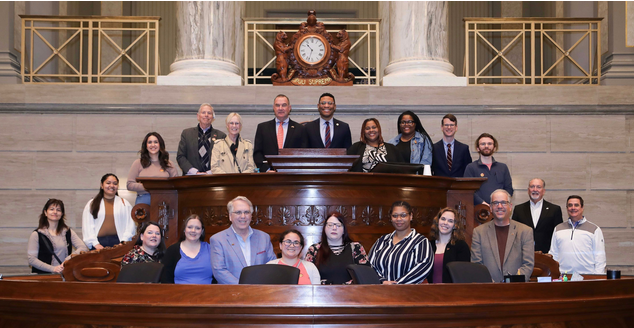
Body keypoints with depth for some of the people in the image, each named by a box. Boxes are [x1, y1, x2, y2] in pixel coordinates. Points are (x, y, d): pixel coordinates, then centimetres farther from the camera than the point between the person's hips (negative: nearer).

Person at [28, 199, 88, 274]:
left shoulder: (68, 232, 16)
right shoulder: (36, 234, 6)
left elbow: (84, 248, 6)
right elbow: (31, 260, -2)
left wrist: (69, 258, -12)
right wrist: (53, 269, -14)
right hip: (43, 276, -3)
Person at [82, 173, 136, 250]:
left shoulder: (125, 204, 17)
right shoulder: (91, 204, 17)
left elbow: (130, 226, 8)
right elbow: (87, 226, 8)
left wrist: (123, 242, -6)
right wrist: (95, 243, -5)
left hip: (118, 243, 0)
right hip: (99, 243, 0)